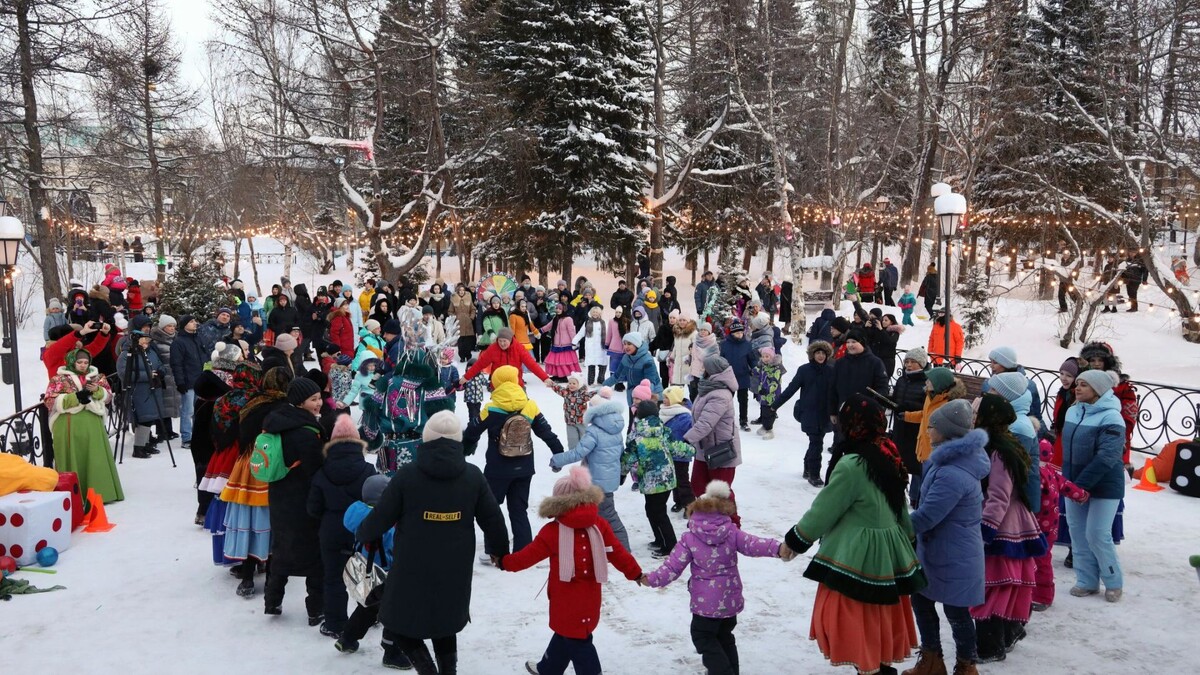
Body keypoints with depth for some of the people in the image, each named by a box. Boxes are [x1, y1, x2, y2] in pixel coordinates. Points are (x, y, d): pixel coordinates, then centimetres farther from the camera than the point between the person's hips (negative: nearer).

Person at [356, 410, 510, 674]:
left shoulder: (407, 474, -11)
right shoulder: (473, 475, -4)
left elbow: (381, 516, -4)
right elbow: (492, 520, 1)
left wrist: (361, 535, 17)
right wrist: (501, 552, 19)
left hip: (412, 570, -3)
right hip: (454, 571, 3)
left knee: (399, 623, 14)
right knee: (445, 624, 22)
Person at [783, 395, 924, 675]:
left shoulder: (851, 465, -22)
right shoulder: (890, 457, 3)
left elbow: (824, 510, -15)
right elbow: (900, 507, 14)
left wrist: (794, 540, -1)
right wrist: (906, 537, 28)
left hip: (856, 558, -8)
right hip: (887, 555, 8)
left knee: (854, 622, 5)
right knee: (878, 619, 21)